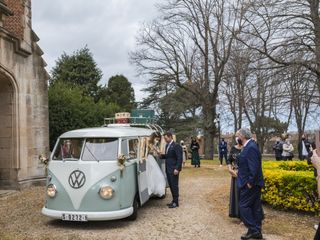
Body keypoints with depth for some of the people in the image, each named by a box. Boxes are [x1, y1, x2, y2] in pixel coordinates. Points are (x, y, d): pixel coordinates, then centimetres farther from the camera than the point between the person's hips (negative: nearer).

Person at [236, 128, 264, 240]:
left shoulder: (251, 147, -20)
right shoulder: (249, 146, 11)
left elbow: (254, 167, -24)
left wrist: (250, 182, -21)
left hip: (250, 184, -10)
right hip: (252, 182, 10)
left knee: (244, 205, -2)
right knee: (255, 207, 13)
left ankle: (253, 230, 5)